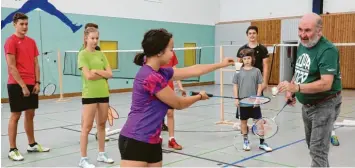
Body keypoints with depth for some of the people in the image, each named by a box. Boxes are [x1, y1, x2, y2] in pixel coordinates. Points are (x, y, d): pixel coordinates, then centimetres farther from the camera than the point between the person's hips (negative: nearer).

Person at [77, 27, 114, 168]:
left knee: (102, 124, 13)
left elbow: (109, 74, 2)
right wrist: (103, 74, -6)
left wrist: (96, 71, -11)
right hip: (89, 94, -6)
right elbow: (88, 76, -16)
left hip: (103, 93, 6)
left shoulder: (101, 54, 10)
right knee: (87, 127, -1)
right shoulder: (83, 54, -6)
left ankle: (101, 154, 26)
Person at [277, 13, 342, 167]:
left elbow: (326, 84, -32)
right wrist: (291, 89, 3)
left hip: (324, 105, -9)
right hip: (307, 105, 9)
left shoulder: (327, 50, -23)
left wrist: (296, 87, -42)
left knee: (317, 150, -8)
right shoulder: (302, 46, 3)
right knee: (312, 145, 22)